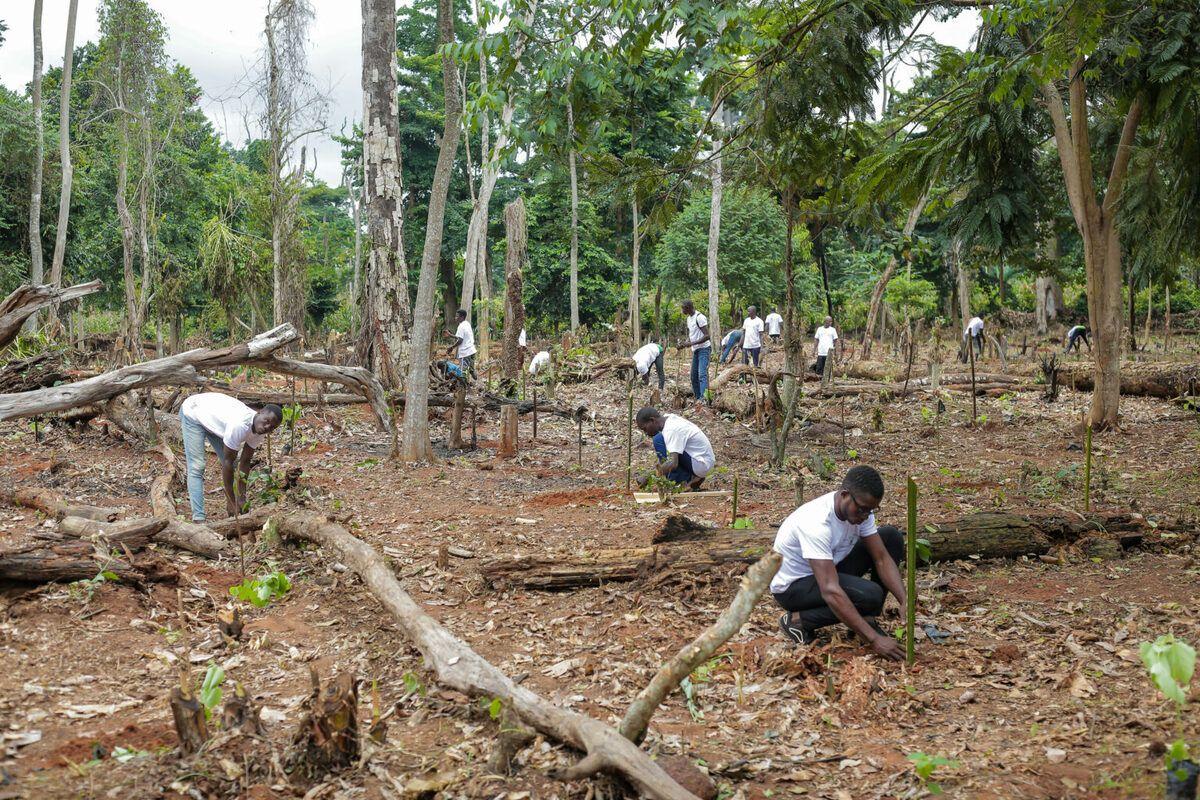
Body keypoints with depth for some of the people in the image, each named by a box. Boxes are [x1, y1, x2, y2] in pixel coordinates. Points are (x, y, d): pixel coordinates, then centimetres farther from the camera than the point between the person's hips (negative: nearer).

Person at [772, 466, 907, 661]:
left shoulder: (860, 509, -11)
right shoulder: (816, 522, -36)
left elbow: (882, 559, -6)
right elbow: (830, 592, -40)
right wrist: (874, 639, -42)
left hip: (828, 571, 8)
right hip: (793, 586, -8)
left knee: (891, 537, -5)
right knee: (870, 595, -30)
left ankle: (867, 620, -1)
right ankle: (798, 620, -10)